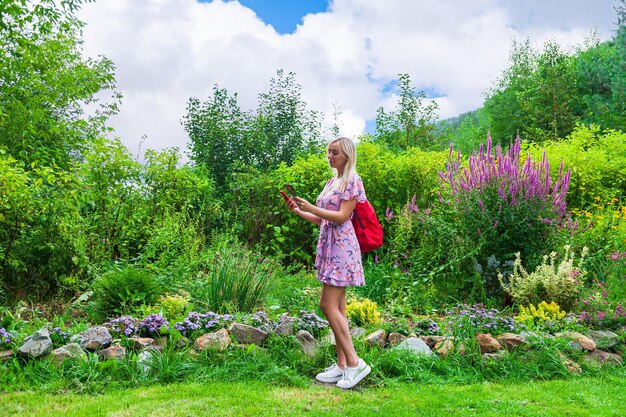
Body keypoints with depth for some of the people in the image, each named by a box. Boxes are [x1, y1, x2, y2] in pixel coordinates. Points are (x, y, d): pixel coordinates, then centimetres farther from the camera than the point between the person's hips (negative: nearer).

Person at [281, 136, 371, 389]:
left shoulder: (352, 181, -7)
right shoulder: (331, 182, 18)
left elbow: (342, 217, -16)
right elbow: (321, 220, 18)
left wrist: (311, 207, -18)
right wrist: (298, 211, 6)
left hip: (342, 246, -9)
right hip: (328, 245, 9)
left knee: (329, 305, -12)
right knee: (337, 307, 9)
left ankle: (354, 363, -5)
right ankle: (342, 364, 14)